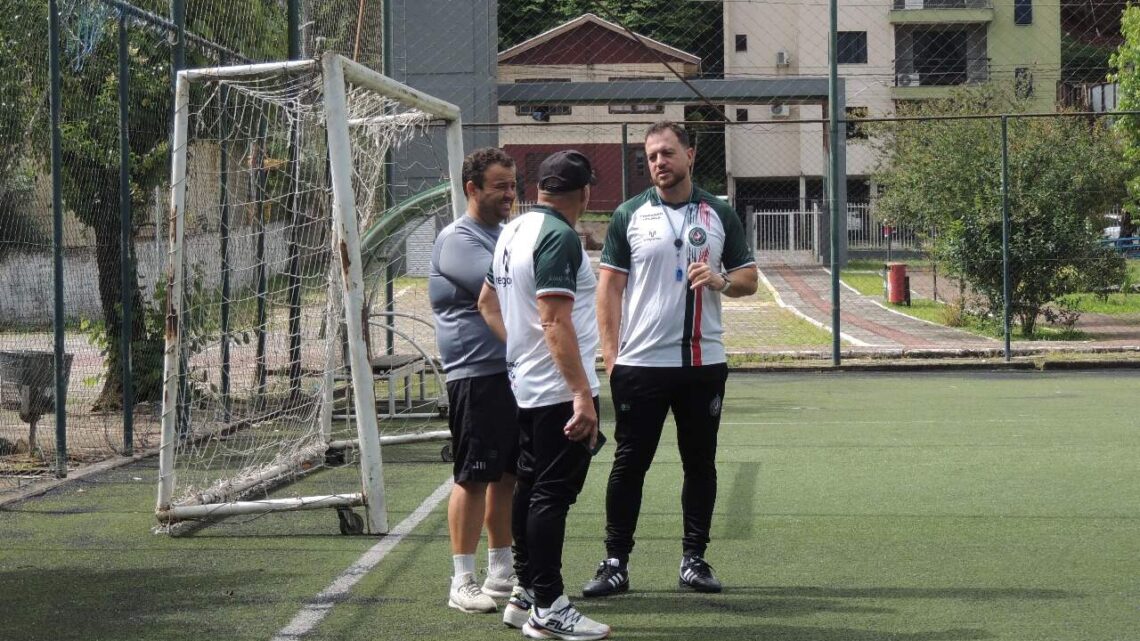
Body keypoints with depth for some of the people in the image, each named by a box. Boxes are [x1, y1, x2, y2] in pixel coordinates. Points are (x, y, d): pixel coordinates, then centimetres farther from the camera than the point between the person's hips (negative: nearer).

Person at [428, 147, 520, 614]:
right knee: (474, 477, -5)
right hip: (476, 375, -8)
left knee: (509, 474, 11)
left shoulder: (507, 236, 18)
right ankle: (462, 582, -1)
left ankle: (501, 572, 20)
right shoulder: (458, 239, -10)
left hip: (516, 370, 8)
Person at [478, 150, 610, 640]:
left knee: (530, 488, 15)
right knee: (554, 494, -7)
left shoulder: (514, 231, 11)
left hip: (525, 387, 10)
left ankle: (526, 593, 23)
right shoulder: (560, 238, -16)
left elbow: (488, 303, 22)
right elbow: (556, 320, -23)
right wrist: (582, 394, -25)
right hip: (560, 391, -10)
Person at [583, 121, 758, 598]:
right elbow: (609, 287, 2)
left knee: (700, 461, 7)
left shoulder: (720, 215, 8)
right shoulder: (629, 215, 4)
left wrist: (721, 280, -11)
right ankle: (615, 563, 5)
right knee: (629, 462, 0)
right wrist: (610, 355, -5)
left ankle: (694, 559, 16)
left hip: (704, 362, 2)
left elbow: (749, 278, 12)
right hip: (640, 362, -2)